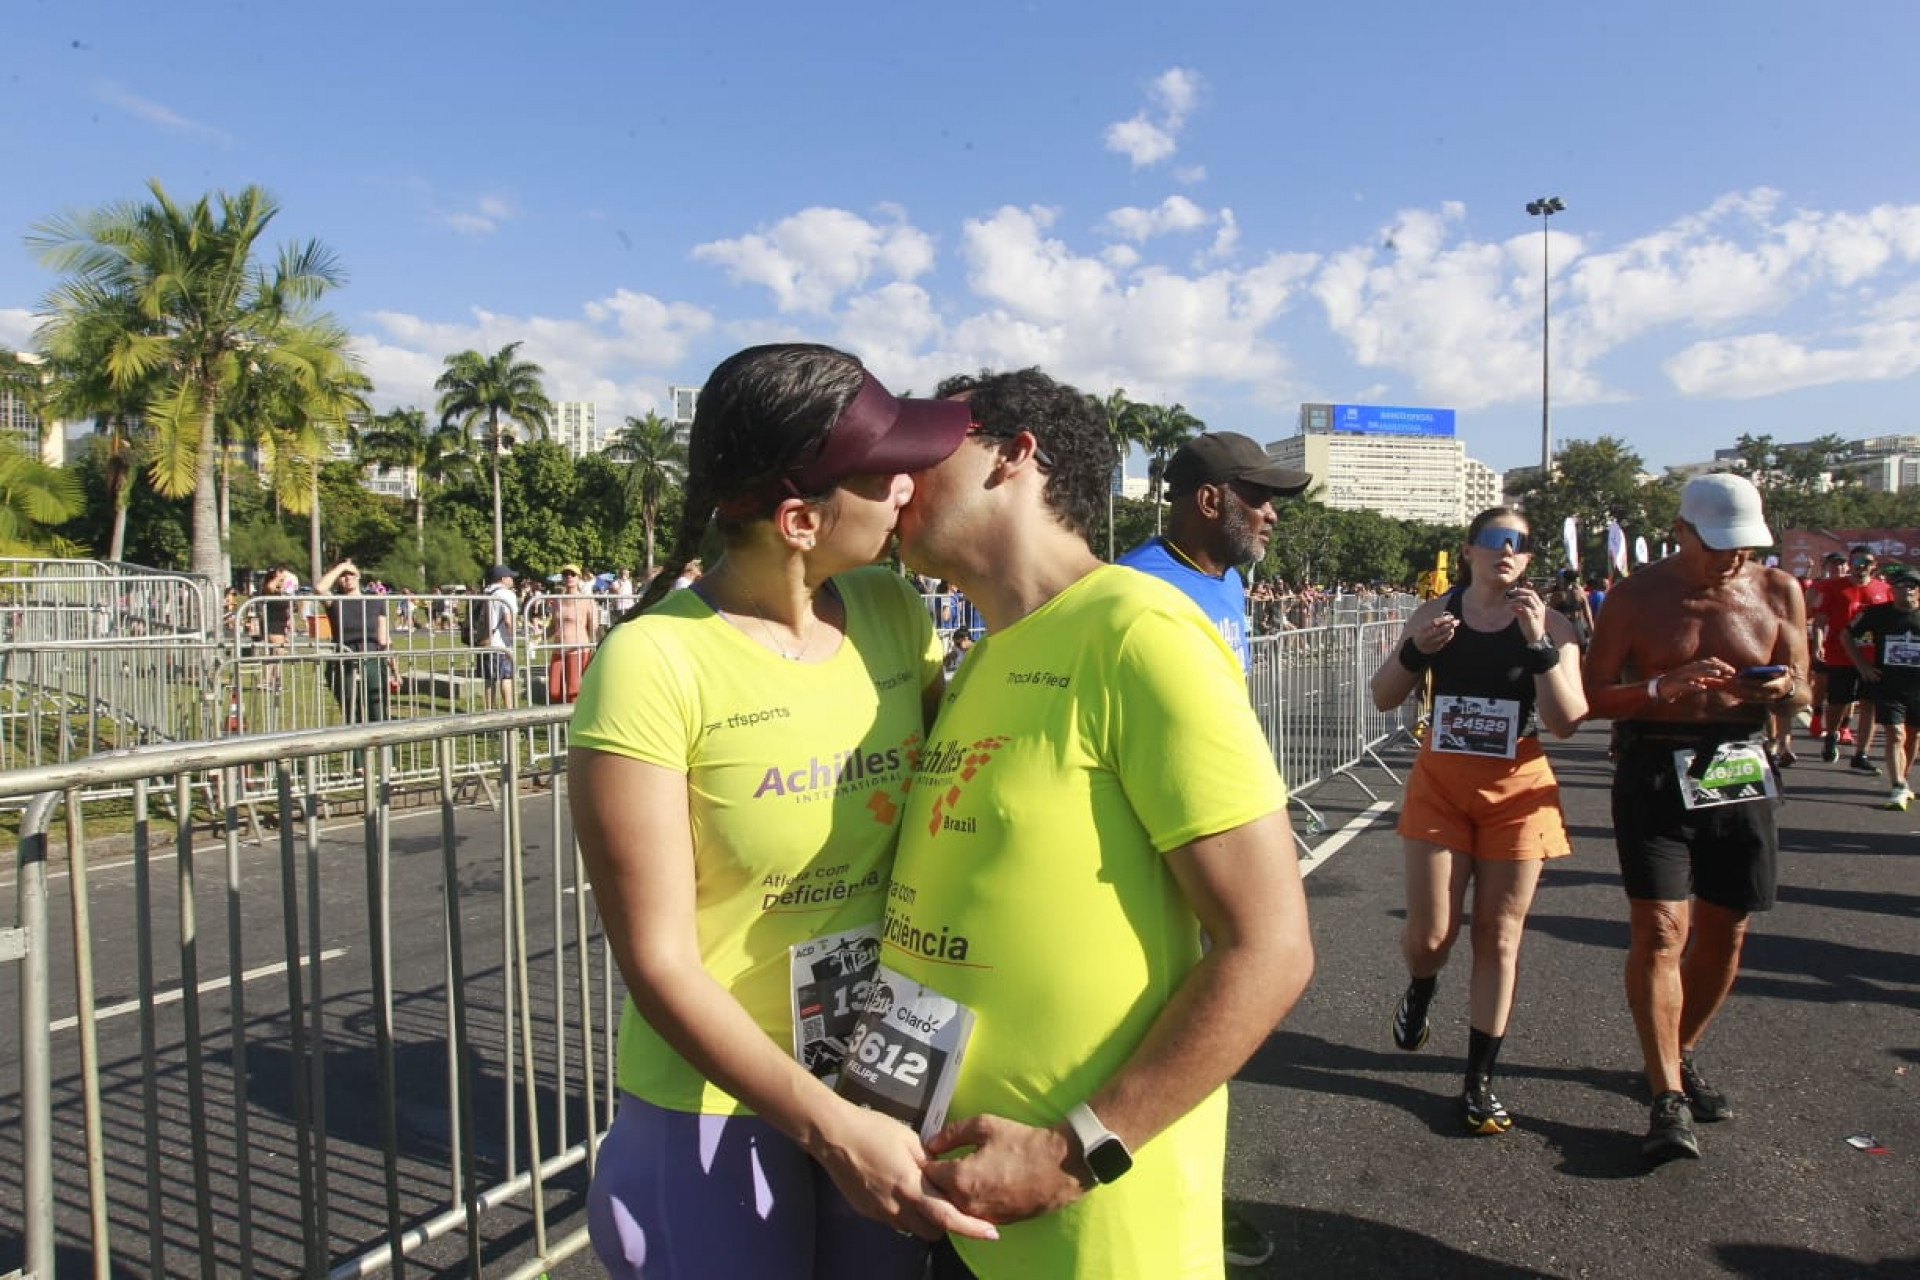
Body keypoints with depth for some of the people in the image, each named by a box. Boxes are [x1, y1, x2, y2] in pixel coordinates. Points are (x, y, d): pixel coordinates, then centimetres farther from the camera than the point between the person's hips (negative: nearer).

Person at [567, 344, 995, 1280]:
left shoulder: (892, 610, -6)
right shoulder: (654, 666, -21)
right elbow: (659, 964, -18)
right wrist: (830, 1130, -22)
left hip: (885, 1086, 5)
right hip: (719, 1108, -5)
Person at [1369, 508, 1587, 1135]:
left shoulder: (1550, 624, -6)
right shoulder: (1435, 612, -1)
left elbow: (1566, 722, -15)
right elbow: (1384, 698, 2)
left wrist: (1537, 642, -24)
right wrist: (1415, 650, -16)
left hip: (1516, 791, -1)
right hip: (1439, 784, 1)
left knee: (1499, 937, 7)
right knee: (1430, 934, 1)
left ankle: (1479, 1079, 20)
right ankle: (1420, 989, 38)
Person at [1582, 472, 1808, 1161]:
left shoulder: (1778, 592, 5)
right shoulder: (1637, 596, -3)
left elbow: (1800, 688, 11)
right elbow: (1592, 693, -4)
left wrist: (1781, 689, -13)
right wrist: (1662, 687, -22)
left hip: (1740, 769, 4)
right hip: (1655, 769, -3)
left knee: (1724, 931, 10)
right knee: (1660, 929, -11)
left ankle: (1681, 1057, 32)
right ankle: (1668, 1100, -6)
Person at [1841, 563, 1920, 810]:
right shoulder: (1877, 613, -2)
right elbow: (1847, 635, 10)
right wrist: (1862, 665, 3)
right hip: (1887, 685, -2)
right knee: (1895, 735, -11)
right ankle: (1898, 788, -13)